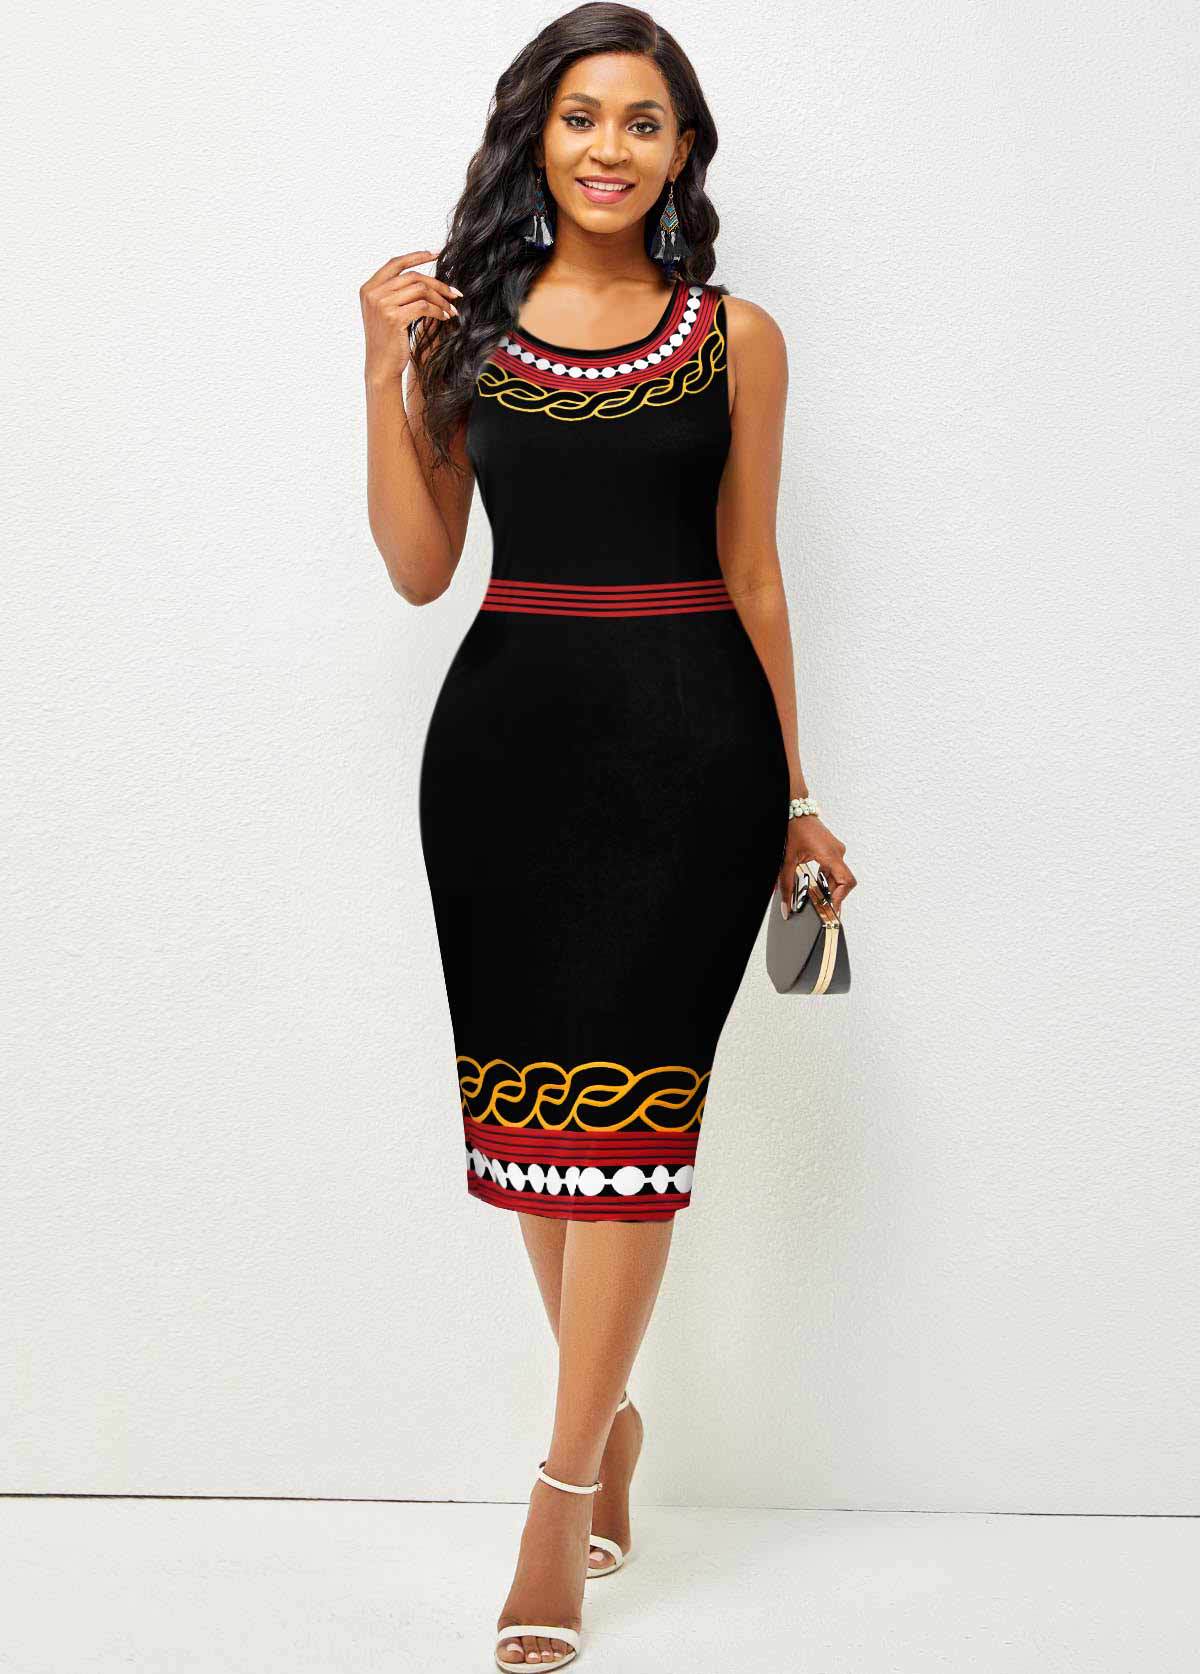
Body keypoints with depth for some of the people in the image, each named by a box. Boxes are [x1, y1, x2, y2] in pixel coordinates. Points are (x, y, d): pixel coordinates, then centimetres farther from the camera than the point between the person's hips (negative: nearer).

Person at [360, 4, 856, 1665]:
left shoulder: (735, 337, 6)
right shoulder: (463, 321, 8)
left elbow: (753, 571, 9)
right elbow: (419, 565, 6)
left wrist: (792, 793, 9)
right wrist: (386, 368, -3)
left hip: (689, 735, -2)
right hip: (506, 729, 2)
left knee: (625, 1094, -6)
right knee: (533, 1088, 7)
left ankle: (563, 1497, 2)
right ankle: (610, 1416, 28)